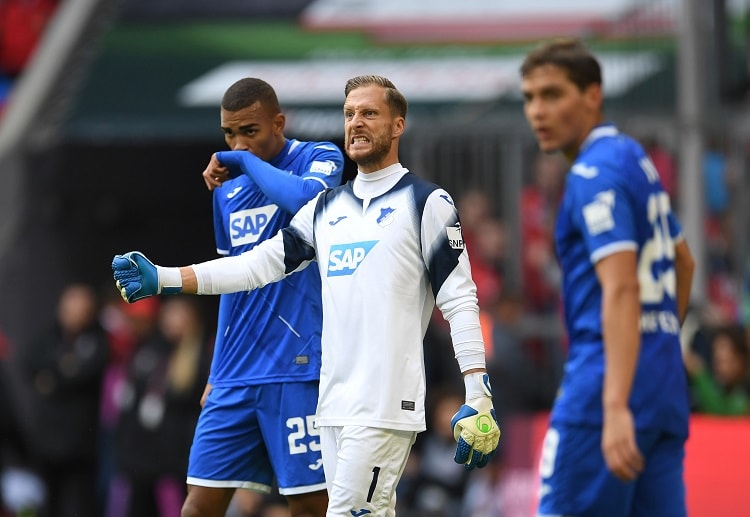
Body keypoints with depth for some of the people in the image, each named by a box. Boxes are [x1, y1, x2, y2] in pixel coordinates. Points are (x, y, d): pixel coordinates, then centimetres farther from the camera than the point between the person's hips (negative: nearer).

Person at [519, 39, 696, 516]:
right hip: (666, 389, 9)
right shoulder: (636, 159, 17)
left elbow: (622, 289, -22)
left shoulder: (594, 175, -12)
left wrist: (617, 408, -30)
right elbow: (683, 263, 30)